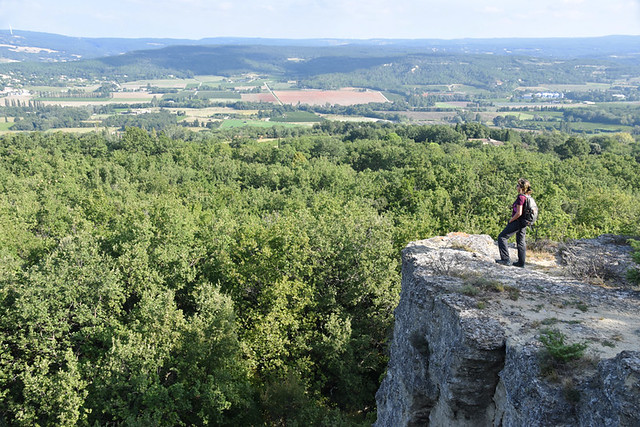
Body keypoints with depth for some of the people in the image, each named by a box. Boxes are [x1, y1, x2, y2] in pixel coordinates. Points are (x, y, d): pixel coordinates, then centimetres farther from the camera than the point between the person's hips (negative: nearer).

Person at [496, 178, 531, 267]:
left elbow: (519, 213, -24)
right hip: (524, 223, 9)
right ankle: (521, 262, 18)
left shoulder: (520, 197, -19)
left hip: (517, 222, -9)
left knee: (502, 237, -3)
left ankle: (506, 259, -8)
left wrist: (511, 220, -11)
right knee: (521, 242, 14)